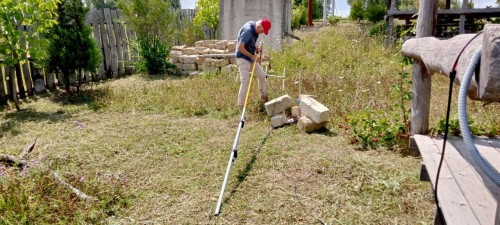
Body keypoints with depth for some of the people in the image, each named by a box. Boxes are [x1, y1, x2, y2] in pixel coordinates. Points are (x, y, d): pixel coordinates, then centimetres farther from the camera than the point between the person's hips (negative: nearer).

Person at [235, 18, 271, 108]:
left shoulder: (254, 29, 3)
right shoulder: (248, 30, -25)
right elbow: (240, 47, -27)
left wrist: (256, 48, 0)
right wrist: (252, 56, -19)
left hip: (251, 58, 9)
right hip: (243, 58, -9)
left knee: (262, 76, 14)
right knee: (245, 82, -10)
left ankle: (264, 99, 31)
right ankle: (240, 105, 0)